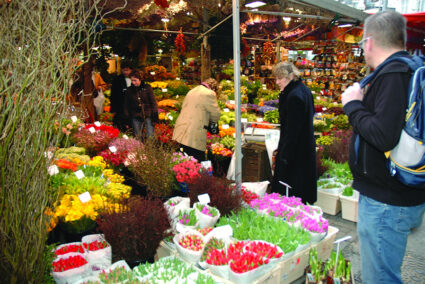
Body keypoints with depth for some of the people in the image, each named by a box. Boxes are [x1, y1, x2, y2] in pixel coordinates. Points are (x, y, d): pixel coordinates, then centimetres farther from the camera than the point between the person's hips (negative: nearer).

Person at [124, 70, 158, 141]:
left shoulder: (147, 87, -2)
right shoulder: (130, 90, 5)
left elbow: (153, 102, -1)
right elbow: (126, 105, 11)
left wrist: (154, 116, -7)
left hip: (148, 115, -2)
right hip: (136, 118, 2)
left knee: (150, 136, -6)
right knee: (138, 137, 5)